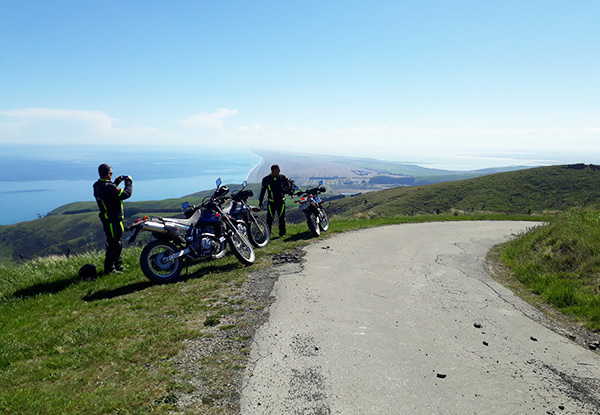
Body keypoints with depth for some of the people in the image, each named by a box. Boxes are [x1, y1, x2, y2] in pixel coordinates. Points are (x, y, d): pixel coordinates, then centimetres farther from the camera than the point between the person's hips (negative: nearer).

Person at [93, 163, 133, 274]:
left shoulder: (97, 185, 5)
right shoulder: (109, 187, -24)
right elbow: (126, 194, -22)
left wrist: (117, 181, 17)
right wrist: (129, 181, -9)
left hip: (105, 217, 10)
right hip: (113, 219, -10)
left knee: (116, 242, 20)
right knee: (114, 244, -1)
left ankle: (118, 265, 32)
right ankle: (109, 268, 5)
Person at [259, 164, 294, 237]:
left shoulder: (282, 177, 2)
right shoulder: (266, 179, 0)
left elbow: (290, 182, 11)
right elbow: (263, 190, 9)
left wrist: (291, 189, -10)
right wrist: (260, 200, 11)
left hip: (281, 201, 2)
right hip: (271, 202, -2)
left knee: (282, 218, 5)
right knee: (269, 218, -3)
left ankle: (282, 233, 15)